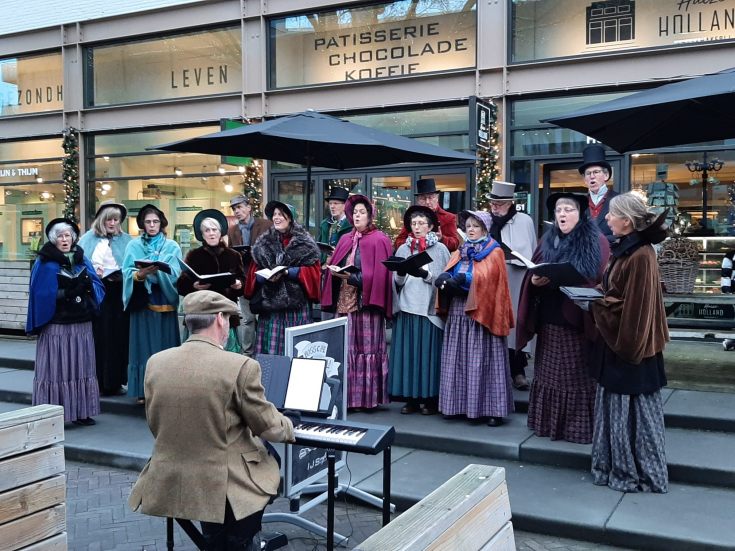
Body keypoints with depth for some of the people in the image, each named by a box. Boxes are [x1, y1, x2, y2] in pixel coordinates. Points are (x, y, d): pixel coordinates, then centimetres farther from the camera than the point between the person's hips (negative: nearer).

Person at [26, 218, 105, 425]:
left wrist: (87, 284, -14)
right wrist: (69, 292, -20)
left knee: (80, 367, 7)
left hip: (81, 324, 5)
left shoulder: (82, 259, 12)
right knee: (56, 368, -4)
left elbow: (98, 287, 7)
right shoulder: (45, 263, -2)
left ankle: (81, 412, 14)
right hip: (56, 325, -5)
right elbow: (43, 295, -11)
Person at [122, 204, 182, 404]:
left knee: (165, 345, 2)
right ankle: (144, 391, 7)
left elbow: (175, 274, -6)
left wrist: (158, 270, -24)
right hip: (142, 303, 0)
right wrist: (140, 274, -23)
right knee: (143, 345, 1)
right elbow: (127, 274, -3)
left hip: (165, 302, 0)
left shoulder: (172, 247, 6)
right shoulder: (133, 246, 7)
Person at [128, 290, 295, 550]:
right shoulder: (241, 366, -17)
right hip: (223, 488, -5)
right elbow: (268, 427, -7)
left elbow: (155, 426, 10)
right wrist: (288, 427, 16)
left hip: (167, 485, 5)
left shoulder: (155, 363, -2)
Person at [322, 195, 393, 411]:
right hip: (344, 302, 6)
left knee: (366, 349, -2)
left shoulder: (379, 240, -3)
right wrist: (334, 270, -4)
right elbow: (335, 267, 18)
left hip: (366, 303, -6)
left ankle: (367, 398, 4)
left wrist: (352, 276, -19)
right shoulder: (345, 240, 17)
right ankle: (346, 397, 13)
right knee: (344, 350, 6)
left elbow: (378, 274, -12)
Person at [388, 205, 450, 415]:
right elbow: (397, 282, 9)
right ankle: (411, 398, 11)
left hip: (430, 309, -3)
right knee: (407, 352, 3)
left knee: (429, 352, -1)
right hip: (407, 308, 3)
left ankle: (430, 399, 8)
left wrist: (426, 274, -18)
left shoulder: (440, 249, 2)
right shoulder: (403, 249, 12)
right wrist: (400, 274, -11)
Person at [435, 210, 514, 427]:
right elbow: (447, 276, 10)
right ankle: (458, 405, 13)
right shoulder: (460, 253, 18)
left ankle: (492, 409, 0)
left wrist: (462, 279, -25)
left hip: (481, 314, -6)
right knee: (458, 360, 7)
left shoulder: (494, 253, 0)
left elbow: (486, 279, -15)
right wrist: (445, 280, -12)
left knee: (483, 360, -4)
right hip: (458, 313, 6)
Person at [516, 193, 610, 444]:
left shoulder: (597, 242, -2)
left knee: (579, 376, 1)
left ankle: (579, 426, 10)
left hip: (579, 322, -4)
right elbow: (531, 275, 13)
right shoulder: (547, 241, 12)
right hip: (549, 321, 5)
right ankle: (549, 423, 19)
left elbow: (602, 282, -9)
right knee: (550, 374, 9)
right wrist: (535, 281, -9)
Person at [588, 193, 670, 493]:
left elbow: (635, 307, -23)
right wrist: (594, 297, 1)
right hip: (617, 342, 9)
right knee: (616, 408, 17)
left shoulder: (640, 256, -21)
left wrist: (596, 303, -13)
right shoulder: (624, 249, 8)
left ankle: (639, 474, 18)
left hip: (630, 345, -9)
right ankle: (617, 467, 29)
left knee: (633, 412, 4)